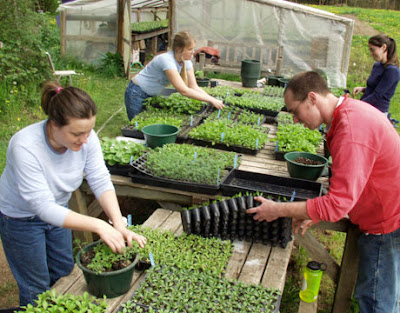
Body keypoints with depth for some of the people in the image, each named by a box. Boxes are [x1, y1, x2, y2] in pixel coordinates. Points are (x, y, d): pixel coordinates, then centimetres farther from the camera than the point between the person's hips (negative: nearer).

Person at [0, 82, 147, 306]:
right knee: (37, 288, 11)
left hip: (58, 209, 5)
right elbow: (44, 208, -37)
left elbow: (101, 181, -20)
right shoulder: (26, 147, -38)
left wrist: (119, 225, -33)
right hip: (21, 218, -5)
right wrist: (99, 226, -43)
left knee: (64, 273, 22)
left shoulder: (87, 137, -24)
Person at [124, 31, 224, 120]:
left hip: (152, 95, 7)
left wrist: (213, 99, -22)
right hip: (137, 94, -7)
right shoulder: (167, 60, -32)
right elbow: (184, 90, -36)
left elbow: (194, 87, -8)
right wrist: (211, 100, -34)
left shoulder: (186, 62, -7)